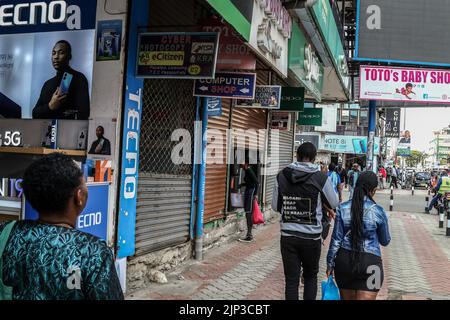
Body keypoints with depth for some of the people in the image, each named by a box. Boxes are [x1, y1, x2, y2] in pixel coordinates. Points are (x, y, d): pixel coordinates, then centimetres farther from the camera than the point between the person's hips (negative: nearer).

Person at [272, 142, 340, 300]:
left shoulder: (282, 176, -3)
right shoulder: (321, 178, -12)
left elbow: (275, 206, 5)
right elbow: (334, 204, 1)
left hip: (288, 235, 2)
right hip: (311, 237, -1)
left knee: (291, 280, 8)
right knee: (311, 277, 19)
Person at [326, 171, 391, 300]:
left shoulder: (343, 208, -4)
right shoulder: (378, 211, -8)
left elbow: (336, 239, -3)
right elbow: (385, 241, 5)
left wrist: (330, 263, 6)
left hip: (344, 260, 3)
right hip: (369, 262, -3)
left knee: (346, 298, 19)